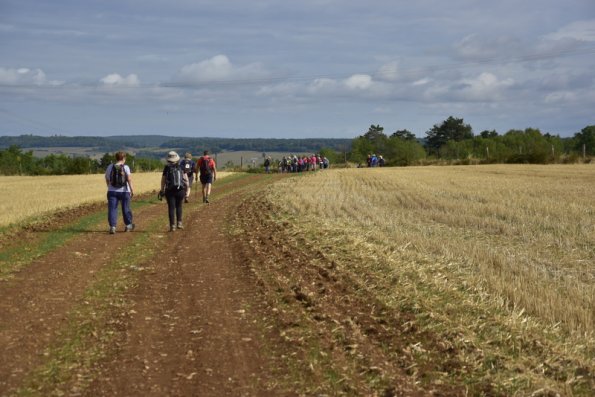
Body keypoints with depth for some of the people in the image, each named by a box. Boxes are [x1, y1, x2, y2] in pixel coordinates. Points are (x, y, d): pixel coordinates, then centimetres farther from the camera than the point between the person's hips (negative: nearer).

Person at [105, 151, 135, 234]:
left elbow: (107, 179, 12)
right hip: (124, 191, -1)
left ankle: (112, 227, -13)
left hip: (112, 192, 1)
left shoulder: (110, 167, 2)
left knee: (112, 209, 0)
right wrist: (132, 189, -21)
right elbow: (129, 178, -20)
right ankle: (128, 226, 28)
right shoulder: (125, 167, -8)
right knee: (126, 208, 13)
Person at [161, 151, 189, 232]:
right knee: (179, 207, 19)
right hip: (180, 190, 2)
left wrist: (162, 191, 8)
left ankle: (172, 226, 1)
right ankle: (179, 223, 13)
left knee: (171, 208, 4)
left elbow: (163, 180, -1)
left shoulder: (167, 168, -3)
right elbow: (186, 180, 0)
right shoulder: (181, 167, 2)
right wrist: (186, 189, 9)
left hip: (170, 191, -2)